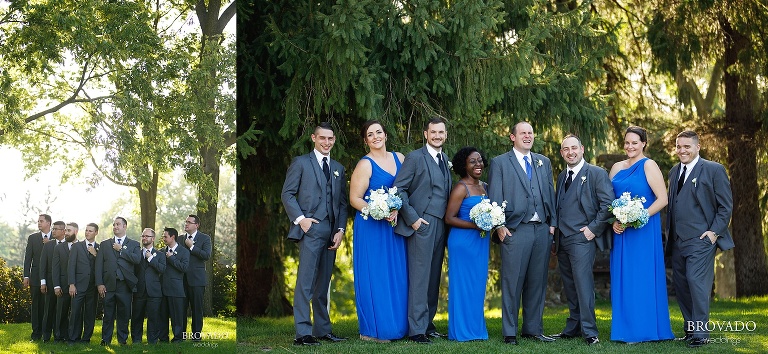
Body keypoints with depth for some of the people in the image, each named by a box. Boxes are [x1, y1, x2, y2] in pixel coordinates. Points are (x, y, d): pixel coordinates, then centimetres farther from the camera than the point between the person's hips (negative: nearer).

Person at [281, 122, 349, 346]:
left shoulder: (338, 168, 19)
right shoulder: (301, 163, 5)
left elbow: (343, 202, 16)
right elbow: (287, 194, 0)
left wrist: (340, 229, 5)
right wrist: (300, 218, -12)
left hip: (331, 233, 5)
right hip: (310, 229, -5)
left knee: (323, 284, 9)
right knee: (305, 282, -10)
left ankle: (322, 329, 15)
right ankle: (303, 333, -12)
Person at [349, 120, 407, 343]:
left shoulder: (399, 158, 9)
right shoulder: (365, 165, -7)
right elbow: (354, 199, -9)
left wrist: (397, 210, -7)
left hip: (394, 226, 6)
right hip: (371, 227, -5)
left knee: (396, 276, 8)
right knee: (374, 275, -3)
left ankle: (396, 326, 16)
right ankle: (372, 329, 4)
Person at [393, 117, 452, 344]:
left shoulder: (445, 160, 17)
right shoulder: (415, 157, -5)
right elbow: (398, 189, -9)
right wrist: (412, 218, -14)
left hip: (440, 226, 7)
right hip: (422, 223, -7)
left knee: (434, 277, 10)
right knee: (419, 277, -6)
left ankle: (428, 323, 18)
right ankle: (417, 329, -3)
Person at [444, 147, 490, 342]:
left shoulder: (484, 187, 12)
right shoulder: (461, 188, -10)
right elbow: (449, 218, -13)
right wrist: (475, 225, -21)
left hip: (482, 241, 7)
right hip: (464, 241, -7)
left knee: (478, 284, 10)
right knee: (464, 284, -2)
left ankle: (476, 328, 18)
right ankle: (462, 331, 5)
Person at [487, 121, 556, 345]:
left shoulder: (544, 162, 17)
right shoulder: (500, 163, 4)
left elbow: (550, 193, 16)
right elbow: (494, 197, -1)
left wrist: (552, 223, 9)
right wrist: (499, 225, -9)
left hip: (543, 230, 4)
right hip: (516, 230, -4)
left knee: (537, 282, 9)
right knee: (512, 282, -2)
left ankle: (533, 329, 17)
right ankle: (510, 333, 3)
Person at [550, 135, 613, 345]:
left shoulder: (597, 174, -3)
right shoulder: (562, 177, 19)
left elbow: (608, 204, -10)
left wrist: (594, 229, -13)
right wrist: (555, 235, 15)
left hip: (582, 239, -7)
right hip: (562, 241, 7)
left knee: (583, 284, -12)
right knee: (569, 287, 10)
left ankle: (589, 332, -10)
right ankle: (572, 328, 17)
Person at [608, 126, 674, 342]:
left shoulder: (648, 166, -6)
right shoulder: (617, 168, 12)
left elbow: (662, 199, -12)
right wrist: (614, 222, -3)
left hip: (643, 231, -6)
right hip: (620, 231, 6)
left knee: (641, 278, -3)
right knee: (622, 278, 7)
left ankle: (642, 330, 3)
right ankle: (624, 328, 14)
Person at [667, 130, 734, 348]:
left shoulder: (714, 170, -2)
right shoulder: (674, 172, 17)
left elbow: (726, 206, -3)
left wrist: (715, 231, -11)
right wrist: (669, 231, 11)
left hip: (701, 239, -7)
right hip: (677, 240, 7)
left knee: (697, 283, -13)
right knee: (681, 286, 7)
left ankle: (701, 333, -8)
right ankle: (690, 328, 17)